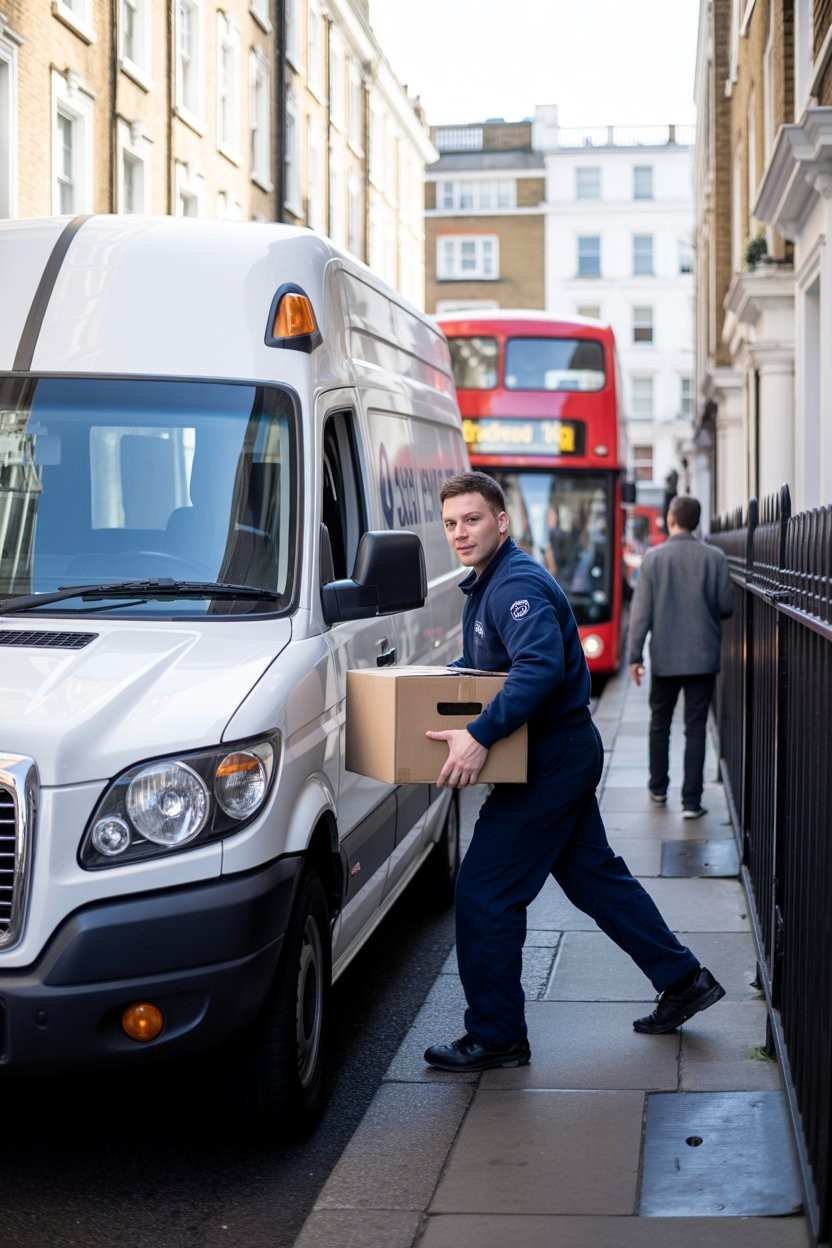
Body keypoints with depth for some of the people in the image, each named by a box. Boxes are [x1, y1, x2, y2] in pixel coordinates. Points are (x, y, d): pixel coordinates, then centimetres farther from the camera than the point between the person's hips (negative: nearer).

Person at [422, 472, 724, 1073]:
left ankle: (496, 1037, 2)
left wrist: (480, 735, -39)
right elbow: (486, 665, 26)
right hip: (565, 756, 11)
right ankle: (684, 981, 30)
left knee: (484, 892, -7)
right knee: (593, 874, 20)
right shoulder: (486, 584, 13)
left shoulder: (518, 586, -20)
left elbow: (540, 666, -35)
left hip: (551, 762, -11)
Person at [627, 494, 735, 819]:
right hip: (703, 657, 0)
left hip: (664, 658, 0)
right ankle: (691, 801, -1)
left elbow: (641, 610, -7)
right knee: (696, 728, 2)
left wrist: (634, 655, -1)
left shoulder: (654, 558, -6)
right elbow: (726, 606, -2)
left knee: (659, 724, 18)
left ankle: (658, 788, 30)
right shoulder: (714, 558, -5)